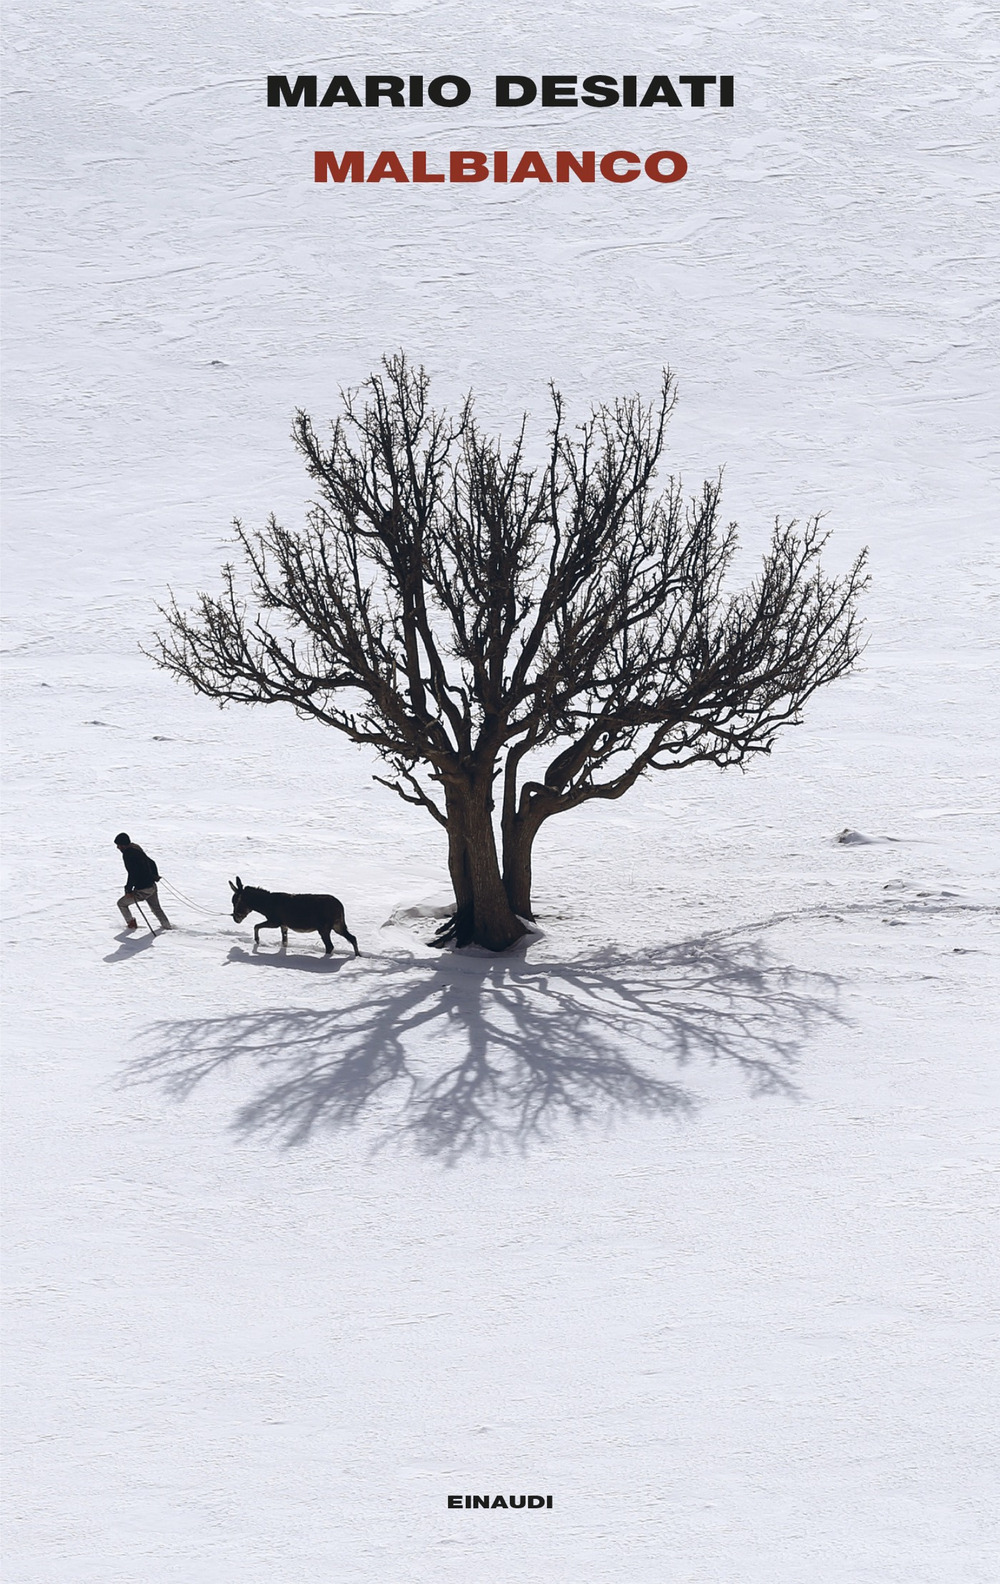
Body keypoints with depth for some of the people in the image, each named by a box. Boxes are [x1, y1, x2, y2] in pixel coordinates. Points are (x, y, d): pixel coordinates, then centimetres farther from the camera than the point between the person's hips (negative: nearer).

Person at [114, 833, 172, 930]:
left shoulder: (127, 854, -18)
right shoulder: (137, 850, 9)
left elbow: (132, 874, -25)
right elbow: (151, 863, 20)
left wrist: (128, 890, -19)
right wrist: (155, 876, 34)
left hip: (142, 891, -8)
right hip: (152, 886, 8)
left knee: (121, 903, 10)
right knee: (156, 908, 27)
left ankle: (131, 924, 18)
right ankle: (167, 925, 34)